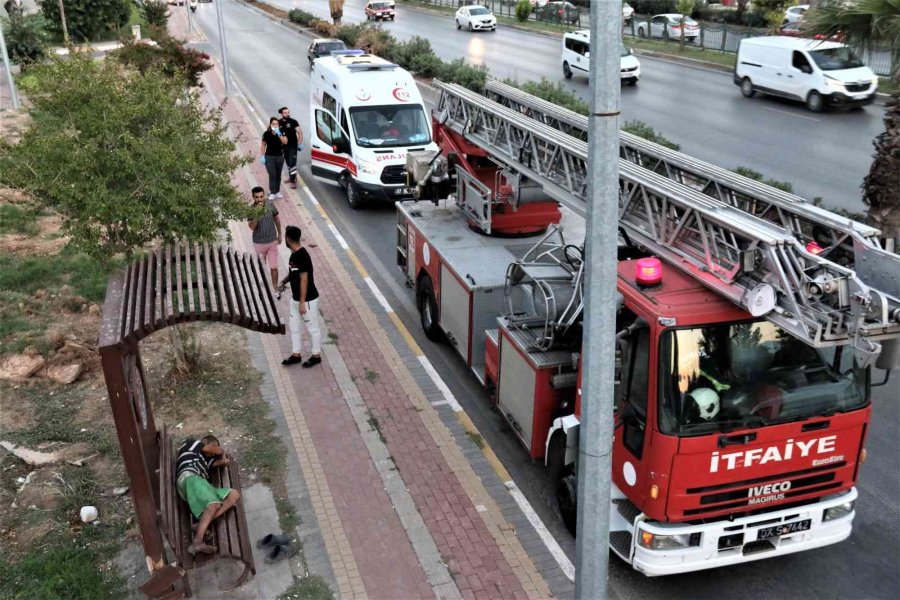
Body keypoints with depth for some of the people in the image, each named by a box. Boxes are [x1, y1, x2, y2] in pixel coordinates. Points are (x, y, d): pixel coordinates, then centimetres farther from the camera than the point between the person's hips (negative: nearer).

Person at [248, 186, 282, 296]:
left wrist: (279, 234, 10)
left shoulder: (270, 204, -13)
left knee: (274, 267, 4)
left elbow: (277, 218, 4)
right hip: (259, 243, -1)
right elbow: (252, 227, -31)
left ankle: (275, 288, 21)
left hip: (272, 241, 1)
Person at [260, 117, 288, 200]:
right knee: (272, 175, -9)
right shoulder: (266, 134, -7)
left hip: (280, 156, 2)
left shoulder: (281, 132, -3)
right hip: (269, 157, -2)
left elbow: (285, 142, -17)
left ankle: (277, 191, 21)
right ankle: (272, 193, -5)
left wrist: (279, 134, -26)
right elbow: (263, 145, 0)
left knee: (278, 175, 9)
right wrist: (262, 156, -3)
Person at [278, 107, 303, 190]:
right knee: (288, 163, 16)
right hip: (284, 146, 4)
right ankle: (291, 177, 34)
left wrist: (300, 144, -10)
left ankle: (293, 181, -9)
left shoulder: (293, 122, -8)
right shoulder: (279, 123, 1)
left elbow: (300, 133, -5)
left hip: (293, 146, -4)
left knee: (292, 163, -10)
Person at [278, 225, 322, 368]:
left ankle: (316, 356, 22)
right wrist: (284, 281, 3)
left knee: (312, 328, 7)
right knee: (294, 327, 18)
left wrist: (302, 302, -21)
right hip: (295, 299, 10)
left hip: (308, 300, -10)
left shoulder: (302, 256, -25)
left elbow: (304, 280, -24)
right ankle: (296, 355, 31)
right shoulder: (294, 254, 4)